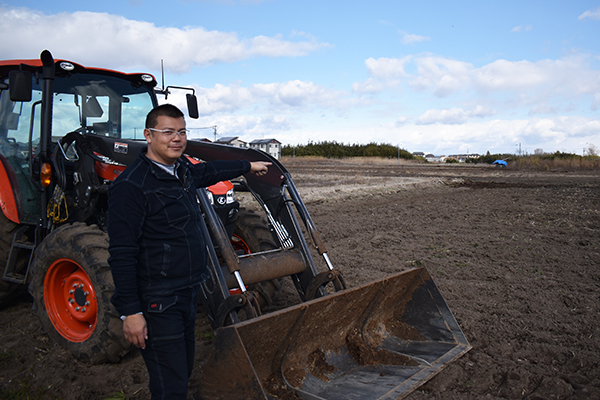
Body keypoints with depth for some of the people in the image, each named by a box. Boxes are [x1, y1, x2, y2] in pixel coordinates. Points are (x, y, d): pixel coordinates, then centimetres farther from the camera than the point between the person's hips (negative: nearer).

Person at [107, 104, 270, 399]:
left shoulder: (183, 171, 9)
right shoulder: (130, 186, -18)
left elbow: (209, 171, 32)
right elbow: (122, 254, -19)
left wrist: (249, 166, 44)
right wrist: (130, 311, -20)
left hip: (187, 295, 9)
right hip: (157, 302, -9)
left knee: (183, 372, 20)